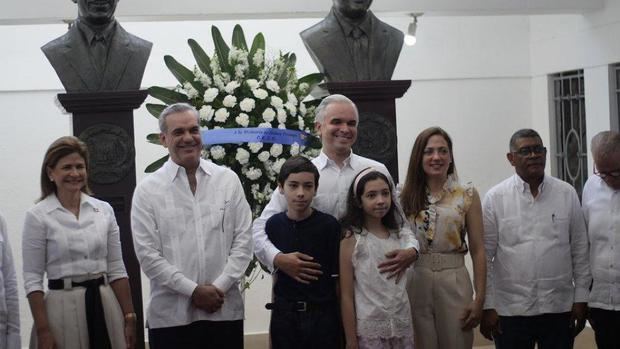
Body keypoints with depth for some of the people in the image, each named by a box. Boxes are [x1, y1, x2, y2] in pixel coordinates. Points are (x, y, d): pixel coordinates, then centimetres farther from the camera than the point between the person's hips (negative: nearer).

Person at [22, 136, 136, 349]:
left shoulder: (104, 210, 5)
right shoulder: (37, 216, -4)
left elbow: (116, 269, 8)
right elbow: (32, 278, -5)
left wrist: (129, 317, 4)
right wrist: (43, 330, -10)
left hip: (106, 305, 3)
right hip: (63, 308, -3)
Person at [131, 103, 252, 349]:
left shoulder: (228, 180, 6)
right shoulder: (147, 190, 0)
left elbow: (243, 240, 3)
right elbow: (147, 254, -5)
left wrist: (220, 286, -8)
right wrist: (193, 290, -11)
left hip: (226, 310, 1)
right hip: (171, 315, -1)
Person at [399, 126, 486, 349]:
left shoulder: (467, 195, 1)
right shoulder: (406, 196, 4)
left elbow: (477, 251, 0)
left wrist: (479, 299, -4)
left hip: (454, 283, -1)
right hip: (414, 283, 1)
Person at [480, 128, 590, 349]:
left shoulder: (567, 194, 4)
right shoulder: (495, 198, -2)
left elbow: (579, 249, 7)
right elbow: (485, 255, -1)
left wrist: (581, 299, 5)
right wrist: (487, 306, -3)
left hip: (559, 308, 2)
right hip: (510, 311, -1)